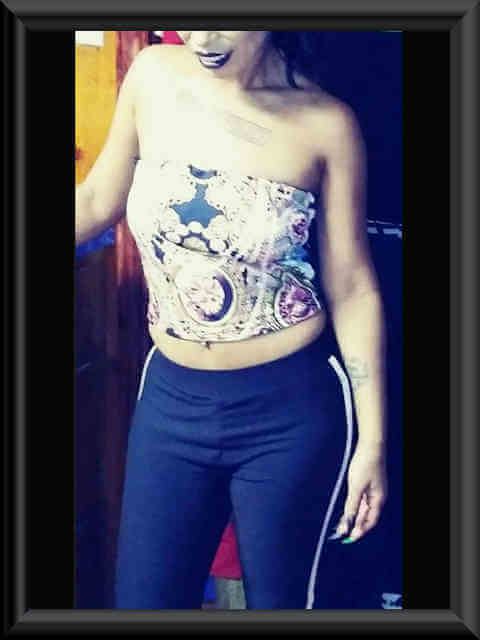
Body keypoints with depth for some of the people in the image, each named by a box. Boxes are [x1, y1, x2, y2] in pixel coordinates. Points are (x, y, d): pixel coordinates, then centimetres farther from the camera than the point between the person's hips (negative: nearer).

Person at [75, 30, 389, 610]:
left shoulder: (325, 122, -12)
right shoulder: (153, 75, -4)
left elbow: (352, 289, -6)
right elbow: (97, 201, 9)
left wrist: (372, 439, -5)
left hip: (291, 409, -3)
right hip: (171, 397, 4)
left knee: (278, 599, 15)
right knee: (143, 597, 13)